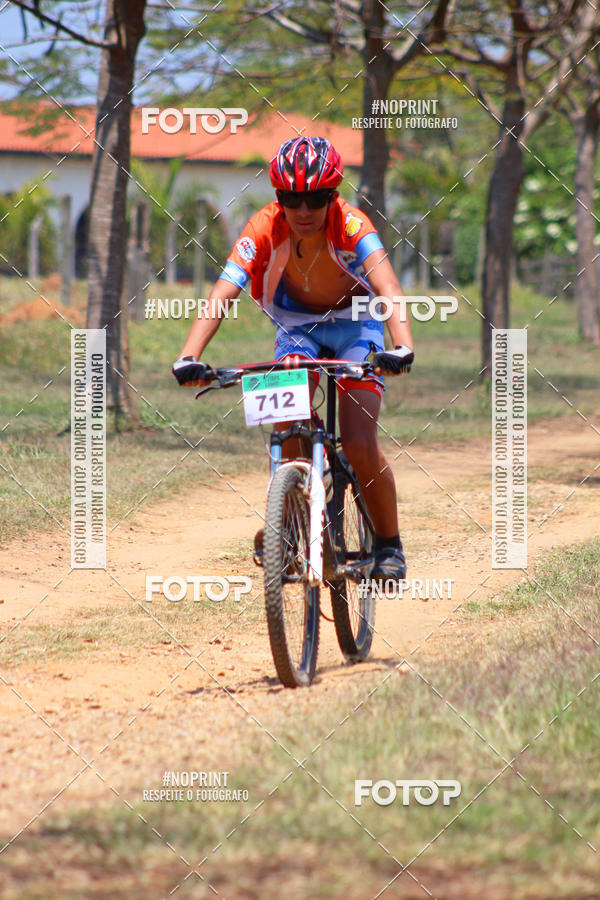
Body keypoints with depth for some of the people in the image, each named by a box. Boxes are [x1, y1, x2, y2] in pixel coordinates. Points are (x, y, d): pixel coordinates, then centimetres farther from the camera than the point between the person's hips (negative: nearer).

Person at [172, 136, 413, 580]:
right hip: (297, 323, 2)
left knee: (359, 444, -17)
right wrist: (189, 358, -52)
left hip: (355, 323, -2)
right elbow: (222, 295, -36)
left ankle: (389, 545, 4)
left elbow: (387, 286, -46)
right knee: (290, 428, -24)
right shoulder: (265, 228, -27)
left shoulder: (351, 225, -31)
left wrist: (402, 348, -64)